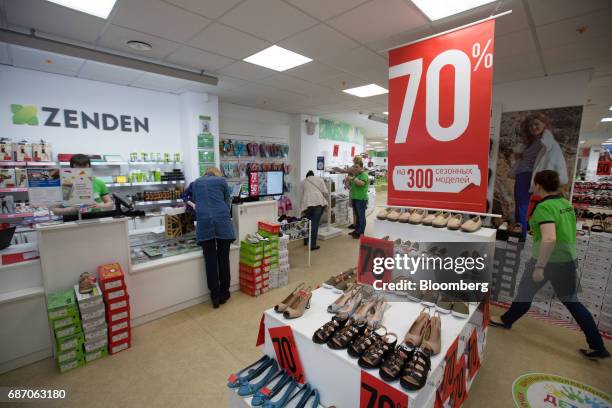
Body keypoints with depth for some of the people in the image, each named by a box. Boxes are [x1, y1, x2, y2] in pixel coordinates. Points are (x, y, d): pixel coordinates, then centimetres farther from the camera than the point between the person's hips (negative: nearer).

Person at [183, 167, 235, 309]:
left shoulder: (195, 182, 24)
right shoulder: (221, 180, 16)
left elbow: (185, 196, 40)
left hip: (204, 222, 2)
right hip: (222, 221, -1)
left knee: (210, 261, 4)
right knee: (223, 258, 7)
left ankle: (215, 296, 12)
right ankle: (224, 293, 18)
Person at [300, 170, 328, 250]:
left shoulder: (303, 182, 21)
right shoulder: (319, 179, 16)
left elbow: (301, 194, 15)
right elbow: (325, 192, 6)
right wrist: (323, 197, 25)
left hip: (307, 203, 2)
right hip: (319, 202, -2)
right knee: (315, 223, -2)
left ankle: (306, 240, 32)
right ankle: (312, 244, -2)